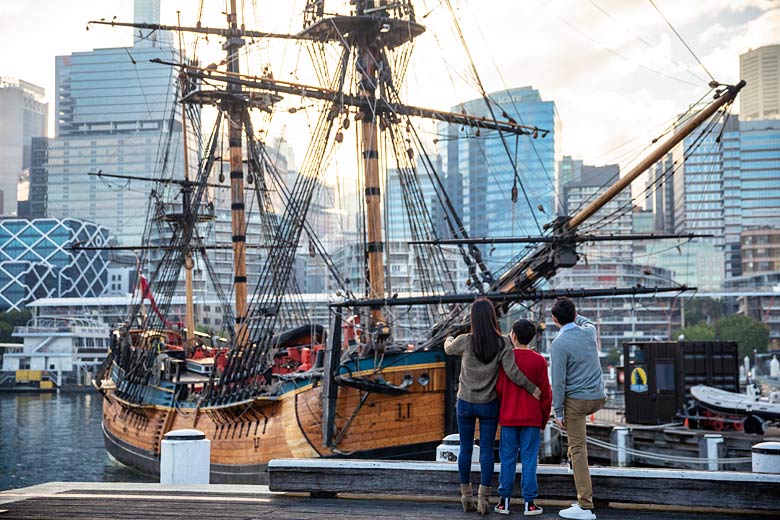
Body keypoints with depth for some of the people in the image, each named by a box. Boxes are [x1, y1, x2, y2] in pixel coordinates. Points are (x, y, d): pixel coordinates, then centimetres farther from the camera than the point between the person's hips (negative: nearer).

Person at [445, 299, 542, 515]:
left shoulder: (465, 341, -11)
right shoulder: (503, 343, -13)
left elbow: (449, 349, 11)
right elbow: (513, 373, -19)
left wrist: (448, 340, 35)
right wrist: (533, 388, -4)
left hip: (465, 402, 0)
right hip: (489, 404, 0)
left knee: (466, 448, 12)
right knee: (486, 450, 6)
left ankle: (466, 495, 19)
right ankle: (483, 497, 5)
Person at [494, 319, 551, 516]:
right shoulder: (539, 361, -3)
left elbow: (498, 389, -2)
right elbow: (545, 393, -1)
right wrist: (544, 420, 9)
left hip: (508, 418, 0)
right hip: (532, 419, 0)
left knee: (507, 459, 7)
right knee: (529, 459, 3)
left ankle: (504, 501, 9)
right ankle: (529, 503, 4)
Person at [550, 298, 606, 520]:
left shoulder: (560, 343, -16)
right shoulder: (589, 332, 2)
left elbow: (558, 381, -16)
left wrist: (558, 412, -9)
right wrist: (574, 314, 41)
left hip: (577, 400, -7)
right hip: (598, 397, 7)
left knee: (578, 450, -2)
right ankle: (573, 457, 37)